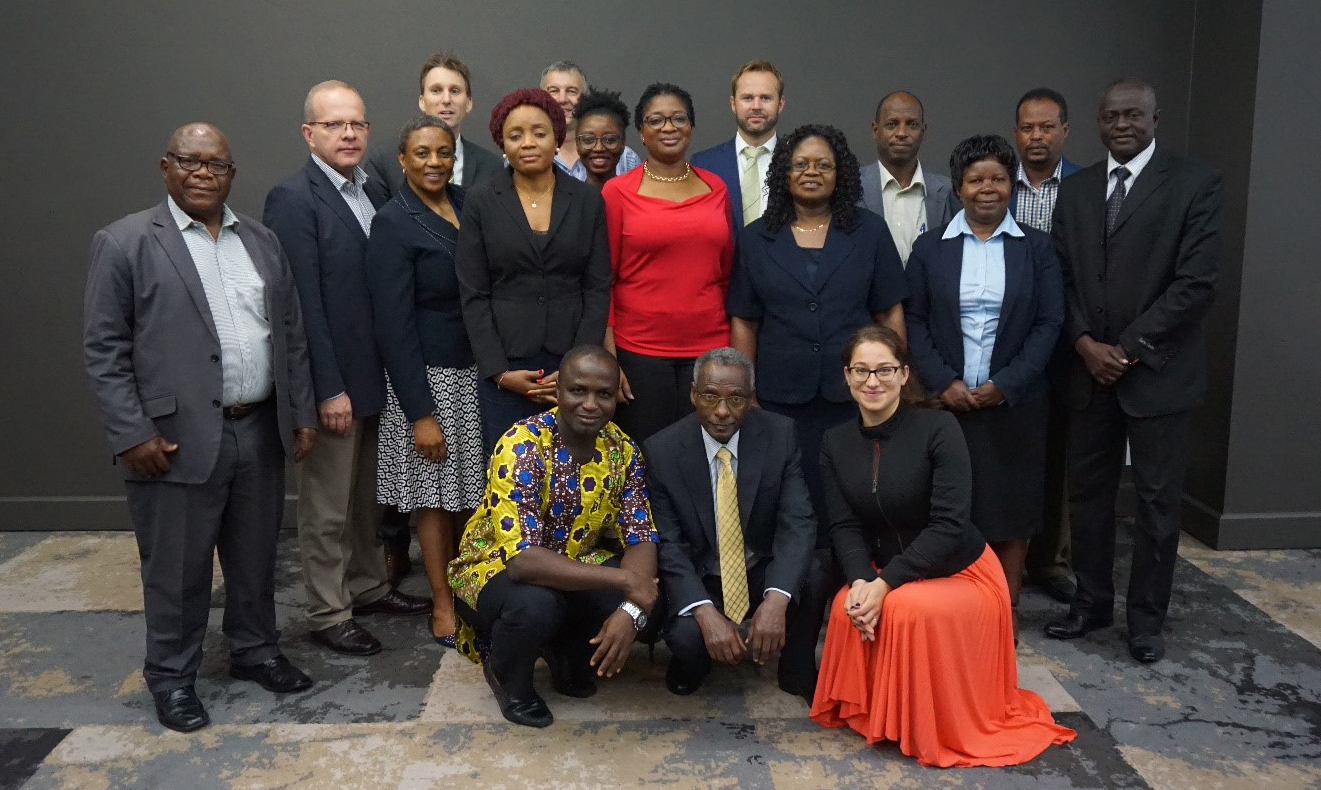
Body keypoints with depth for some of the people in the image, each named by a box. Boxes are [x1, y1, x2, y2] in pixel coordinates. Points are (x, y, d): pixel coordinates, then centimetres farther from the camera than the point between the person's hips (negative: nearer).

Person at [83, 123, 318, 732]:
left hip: (260, 431, 5)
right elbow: (104, 351, -6)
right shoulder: (125, 243, -4)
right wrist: (132, 435, -12)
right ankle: (172, 677, 26)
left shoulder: (261, 241, 11)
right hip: (176, 440, -4)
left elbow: (291, 334, 13)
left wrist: (301, 413, 9)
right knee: (177, 569, 8)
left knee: (256, 557, 16)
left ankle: (255, 651, 35)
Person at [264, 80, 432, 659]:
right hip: (333, 379, -7)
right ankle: (328, 613, 20)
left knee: (368, 495, 20)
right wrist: (329, 389, -19)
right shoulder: (292, 199, -13)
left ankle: (368, 586, 36)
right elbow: (302, 303, -18)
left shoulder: (375, 193, 9)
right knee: (327, 505, 6)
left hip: (377, 372, 7)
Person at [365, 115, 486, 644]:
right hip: (430, 377, -5)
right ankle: (443, 604, 21)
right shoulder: (393, 223, -10)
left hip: (478, 370, 5)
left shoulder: (467, 203, 6)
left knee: (472, 492, 12)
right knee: (436, 495, 6)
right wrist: (420, 413, -15)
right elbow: (393, 325, -13)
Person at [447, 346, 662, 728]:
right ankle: (507, 675, 0)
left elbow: (640, 539, -11)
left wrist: (631, 609, -32)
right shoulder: (522, 447, -28)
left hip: (573, 567, 5)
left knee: (652, 602, -21)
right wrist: (623, 578, -37)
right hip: (497, 568, -5)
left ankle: (570, 656, 12)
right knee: (534, 605, -38)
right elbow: (521, 559, -37)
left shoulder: (623, 450, -10)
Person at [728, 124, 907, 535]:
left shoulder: (870, 232, 6)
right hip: (781, 397, 0)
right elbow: (743, 322, 6)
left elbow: (890, 314, 5)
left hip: (854, 395, 0)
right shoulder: (756, 239, 7)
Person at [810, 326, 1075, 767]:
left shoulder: (938, 428, -19)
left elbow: (949, 524, -24)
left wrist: (885, 583, -29)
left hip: (959, 573, -4)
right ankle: (866, 707, 5)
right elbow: (844, 526, -5)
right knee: (847, 607, -26)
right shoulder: (835, 442, -3)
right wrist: (861, 580, -25)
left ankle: (931, 723, -3)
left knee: (907, 610, -32)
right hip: (884, 573, 4)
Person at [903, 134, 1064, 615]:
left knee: (1011, 507, 6)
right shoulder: (929, 247, 5)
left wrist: (1005, 385, -11)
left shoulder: (1037, 248, 5)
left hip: (1014, 403, 1)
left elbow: (1049, 323, 0)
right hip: (946, 401, 0)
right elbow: (913, 321, 1)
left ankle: (1007, 612, 19)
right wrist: (943, 382, -11)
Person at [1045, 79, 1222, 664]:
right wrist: (1085, 344, -7)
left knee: (1157, 500, 5)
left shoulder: (1195, 183, -5)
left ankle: (1147, 617, 20)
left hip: (1157, 369, -4)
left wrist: (1129, 349, -13)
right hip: (1090, 368, 4)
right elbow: (1063, 278, 7)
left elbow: (1198, 282, -11)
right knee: (1087, 491, 11)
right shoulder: (1076, 189, 9)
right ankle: (1092, 602, 26)